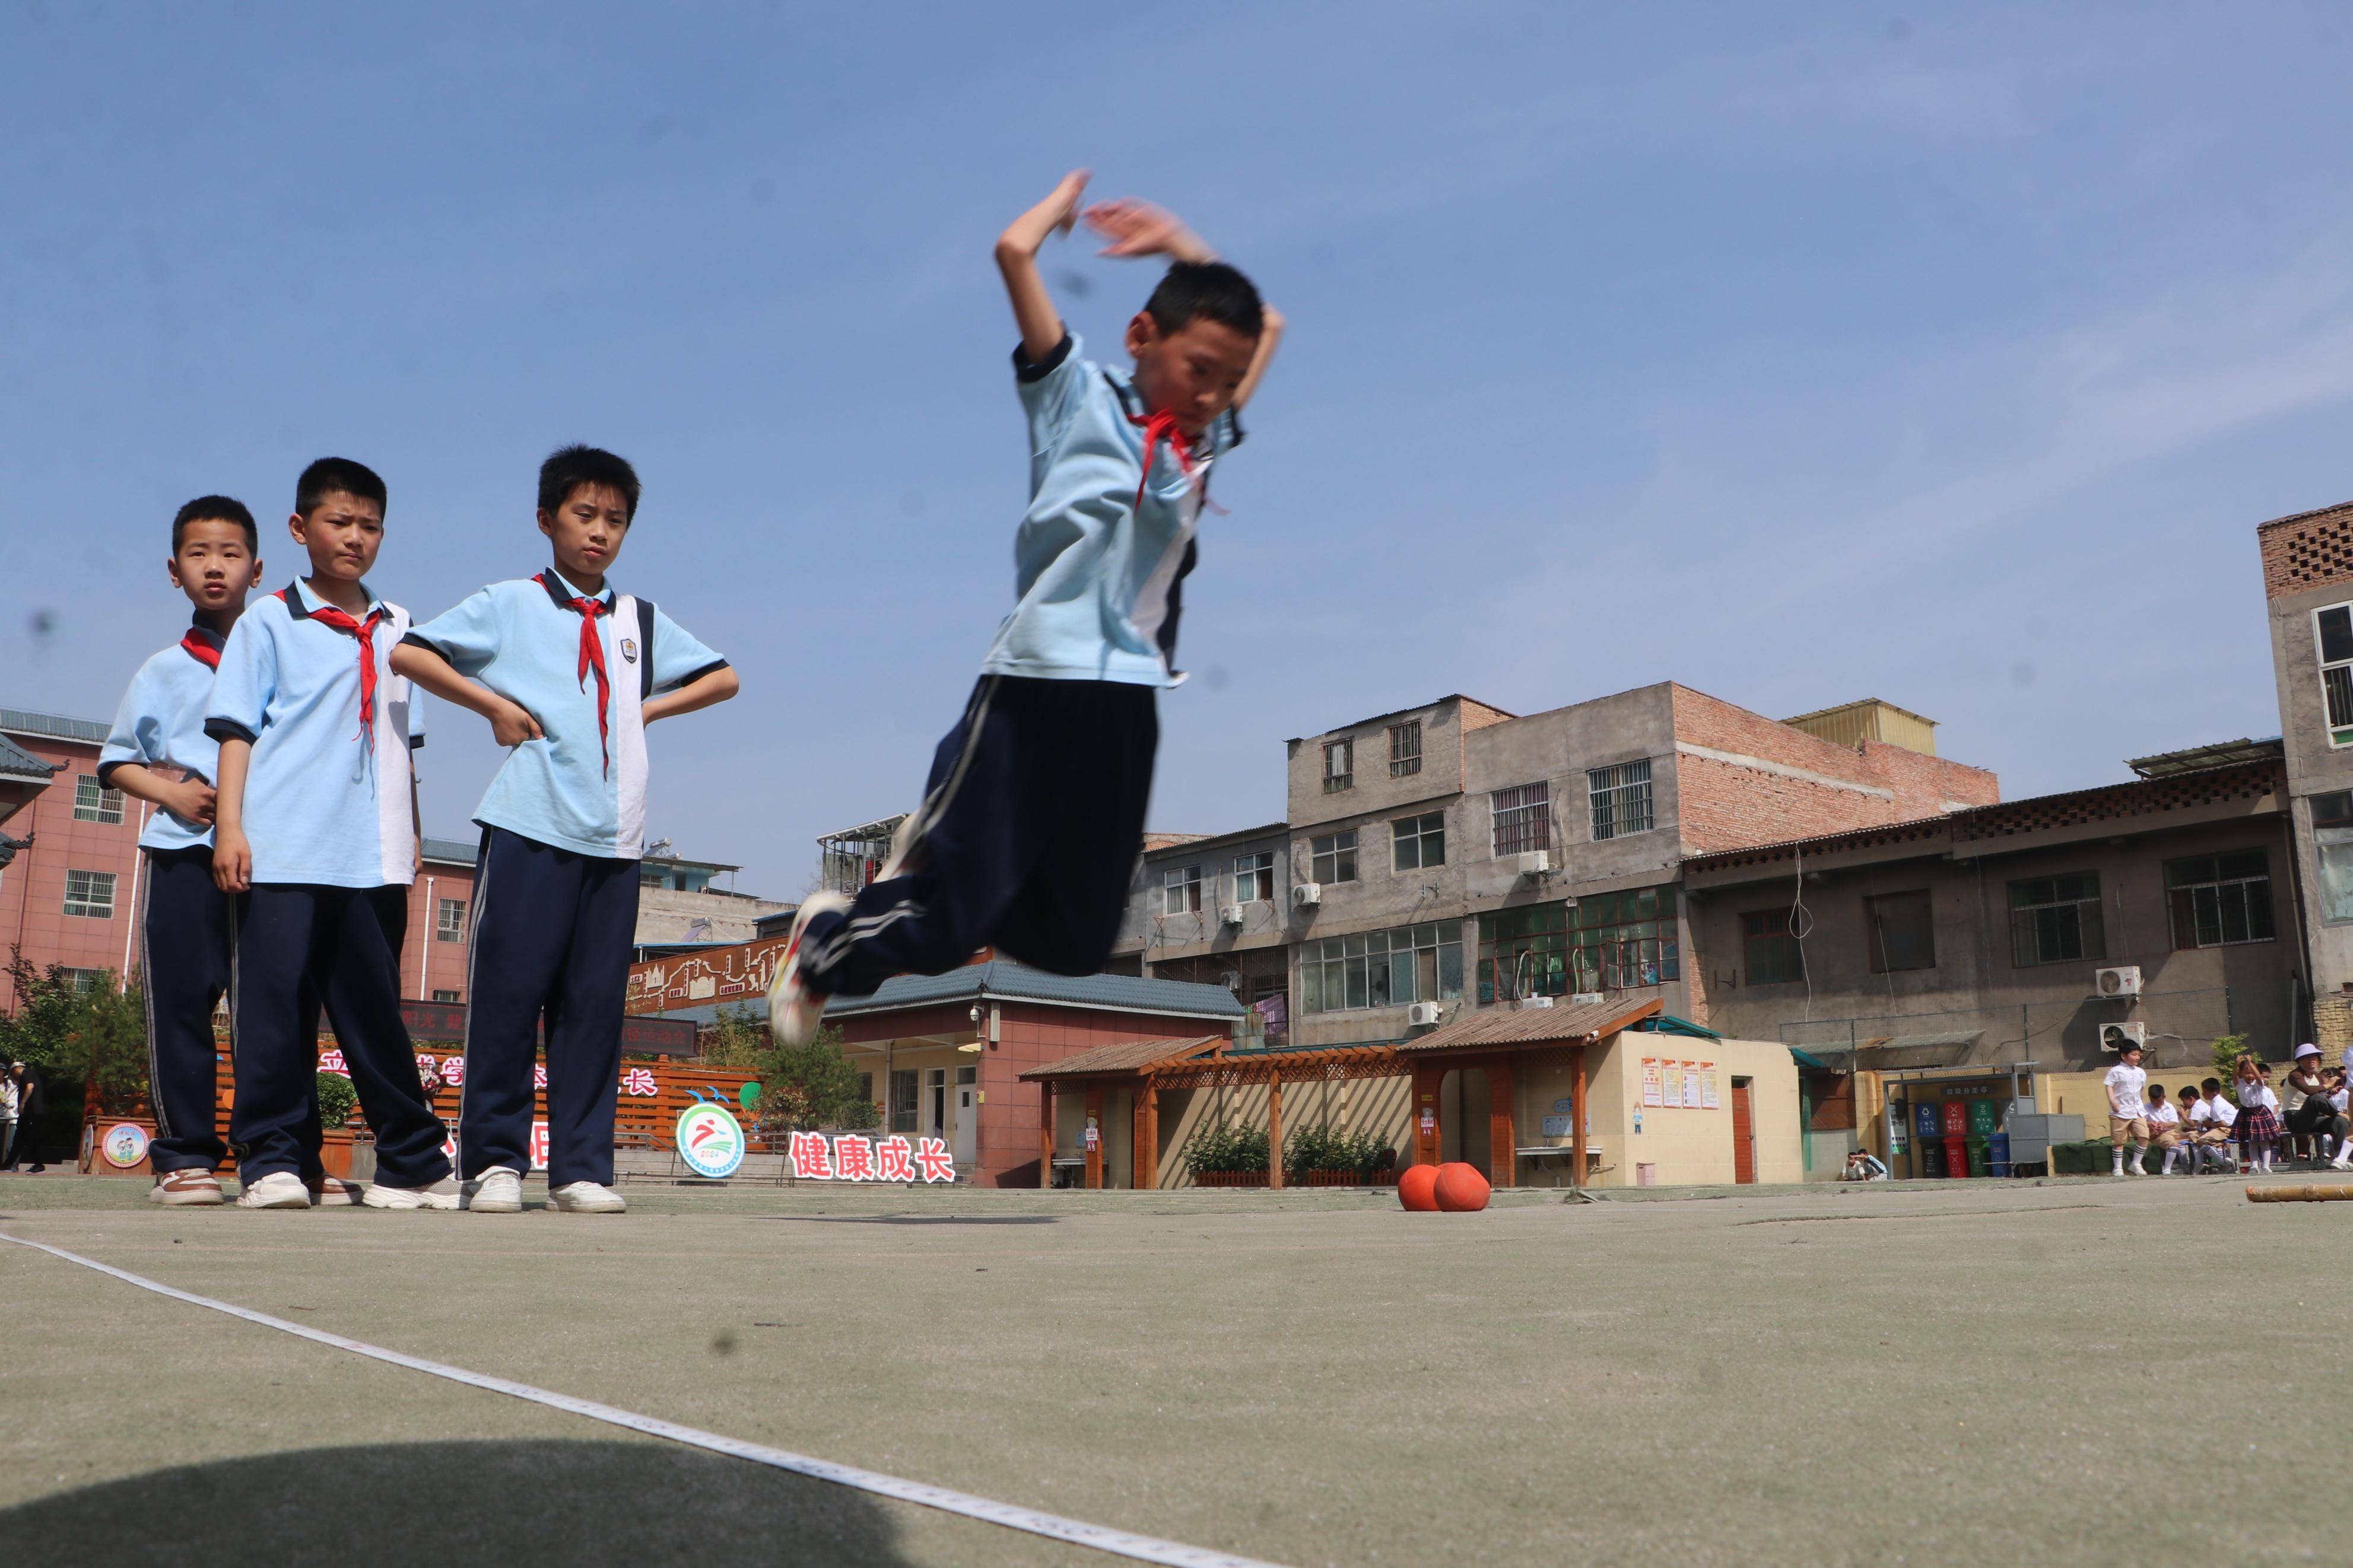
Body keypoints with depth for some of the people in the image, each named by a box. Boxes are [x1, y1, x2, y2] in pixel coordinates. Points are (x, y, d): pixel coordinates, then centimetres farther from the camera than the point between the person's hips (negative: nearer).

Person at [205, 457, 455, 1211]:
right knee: (277, 1003, -3)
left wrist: (411, 839, 17)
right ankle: (270, 1158, 5)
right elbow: (237, 728, 2)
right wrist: (229, 828, -7)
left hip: (374, 857, 3)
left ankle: (411, 1164, 11)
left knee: (376, 1008, 7)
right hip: (283, 851, -3)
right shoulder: (269, 621, 7)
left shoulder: (396, 628, 17)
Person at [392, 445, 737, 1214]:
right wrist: (493, 705, -3)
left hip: (617, 835, 3)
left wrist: (649, 709, 10)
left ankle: (581, 1168, 8)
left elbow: (722, 678, 24)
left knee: (596, 1001, 2)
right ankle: (494, 1163, 8)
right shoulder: (508, 605, 8)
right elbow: (405, 653, 4)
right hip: (530, 829, -3)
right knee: (508, 993, -3)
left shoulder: (641, 620, 17)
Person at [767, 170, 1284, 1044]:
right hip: (1037, 683, -6)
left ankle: (937, 856, 32)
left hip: (1129, 700, 6)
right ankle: (826, 942, 28)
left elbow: (1266, 328, 32)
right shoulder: (1078, 396, 3)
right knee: (942, 934, -2)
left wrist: (1180, 247, 26)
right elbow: (1015, 251, -4)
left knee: (1077, 945, 9)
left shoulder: (1206, 440, 16)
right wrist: (1067, 196, 14)